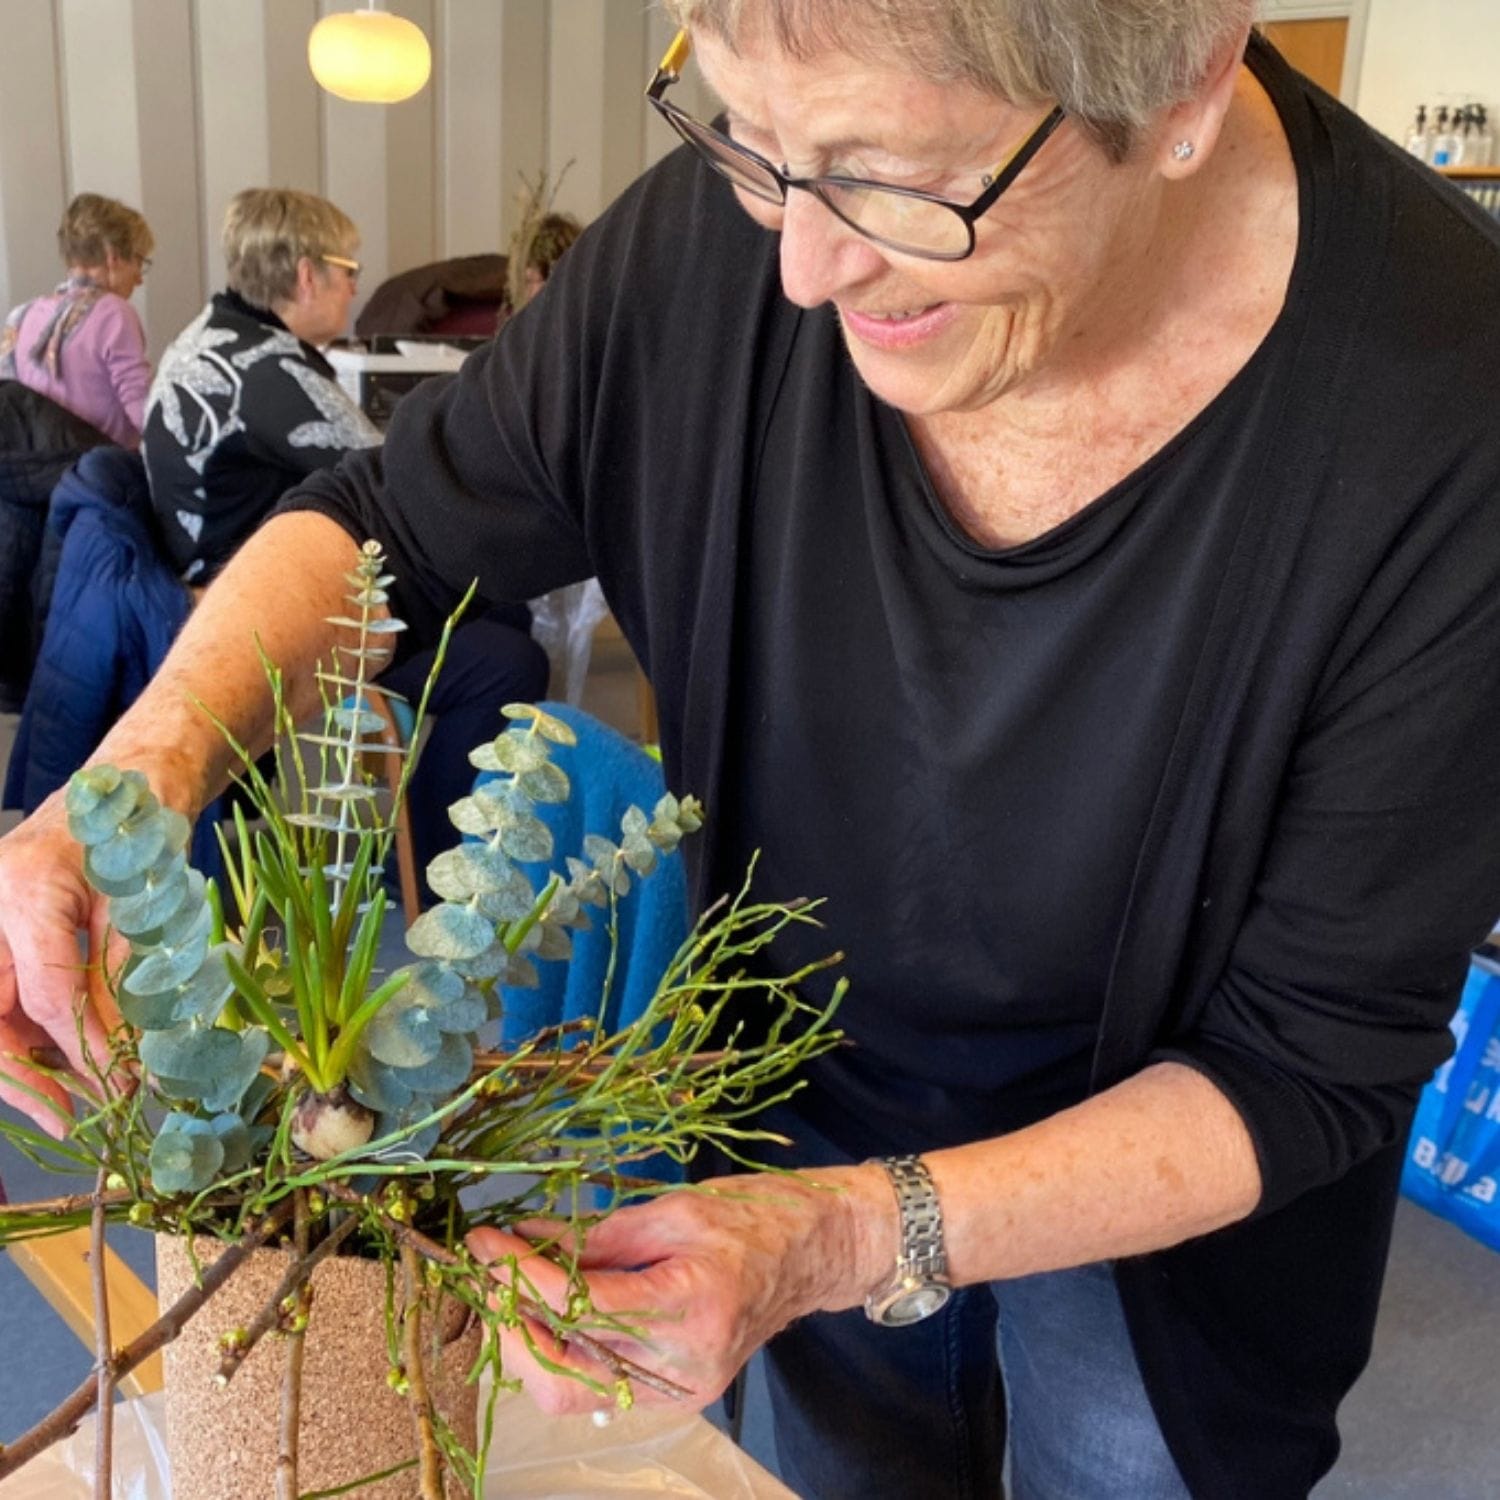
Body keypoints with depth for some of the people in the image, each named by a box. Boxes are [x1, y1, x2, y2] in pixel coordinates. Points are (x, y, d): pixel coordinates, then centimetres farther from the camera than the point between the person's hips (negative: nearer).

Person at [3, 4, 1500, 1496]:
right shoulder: (720, 236, -23)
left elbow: (1312, 1063, -24)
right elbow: (396, 521, -9)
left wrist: (851, 1241, -35)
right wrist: (149, 760, -29)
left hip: (1161, 1181, -2)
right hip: (811, 1105, 3)